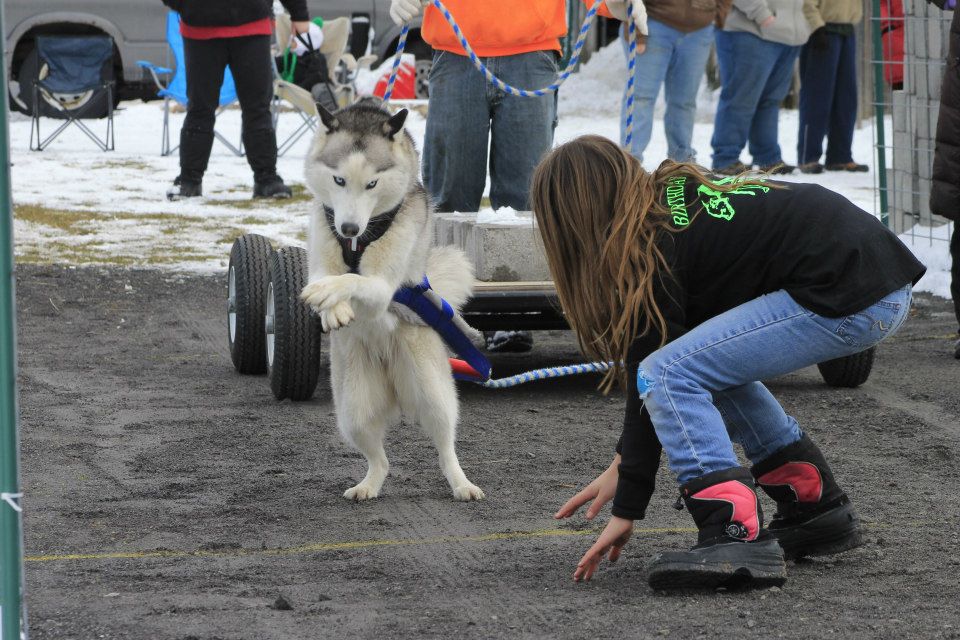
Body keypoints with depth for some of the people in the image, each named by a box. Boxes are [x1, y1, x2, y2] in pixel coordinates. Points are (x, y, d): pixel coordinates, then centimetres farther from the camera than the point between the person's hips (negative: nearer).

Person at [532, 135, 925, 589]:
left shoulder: (653, 249, -8)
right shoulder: (675, 196, 18)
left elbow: (651, 371, -6)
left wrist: (627, 510, 0)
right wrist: (622, 464, 28)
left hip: (849, 300, -10)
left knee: (670, 373, -12)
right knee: (715, 363, 24)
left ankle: (736, 536, -20)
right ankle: (816, 506, 21)